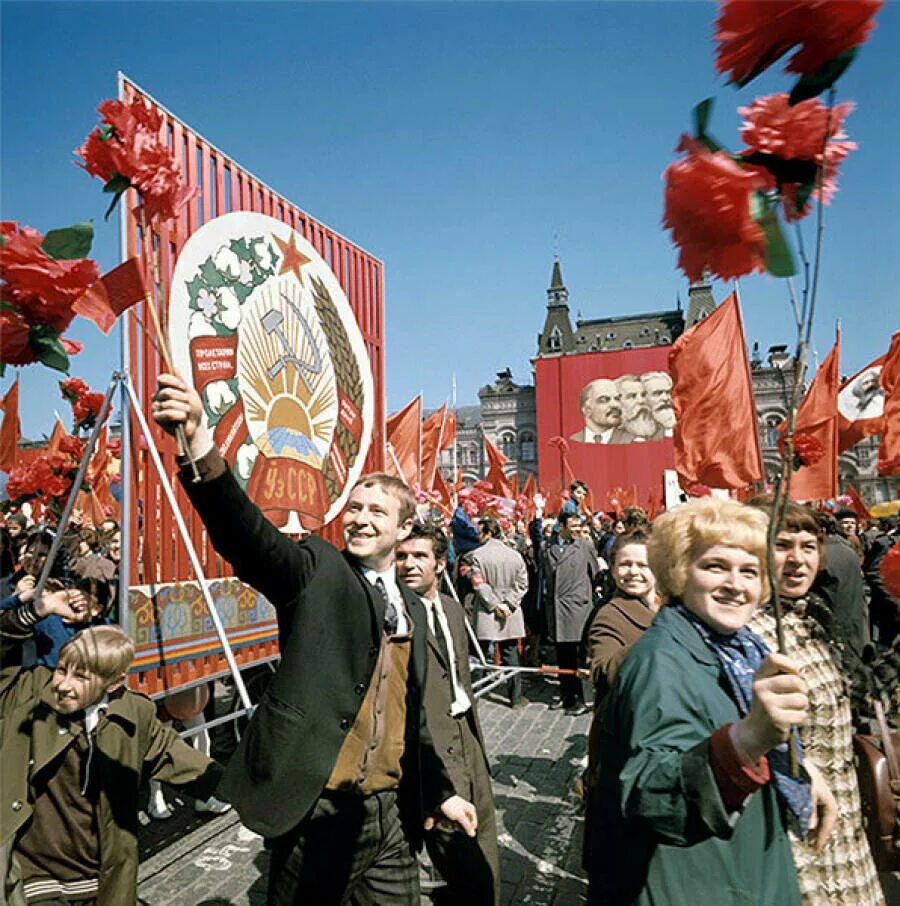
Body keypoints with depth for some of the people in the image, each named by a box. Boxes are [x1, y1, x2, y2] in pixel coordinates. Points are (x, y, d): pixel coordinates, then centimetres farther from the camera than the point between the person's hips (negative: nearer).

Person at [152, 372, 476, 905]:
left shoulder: (413, 608, 10)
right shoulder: (317, 571, -8)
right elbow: (247, 535, -28)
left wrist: (440, 792, 20)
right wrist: (199, 444, -45)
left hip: (393, 813, 5)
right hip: (321, 811, -5)